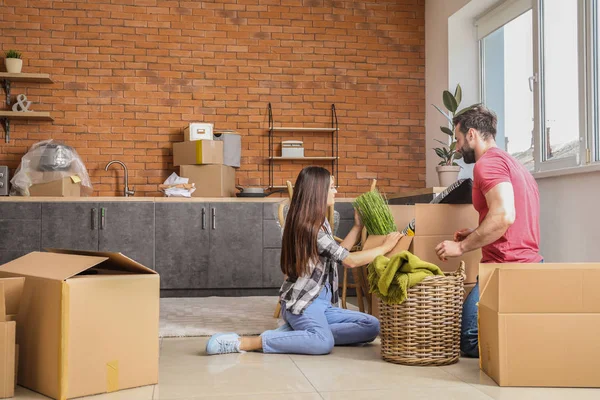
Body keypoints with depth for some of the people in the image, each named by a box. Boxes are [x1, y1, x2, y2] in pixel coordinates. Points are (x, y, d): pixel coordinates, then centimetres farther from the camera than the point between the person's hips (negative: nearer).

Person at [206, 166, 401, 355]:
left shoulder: (319, 222, 15)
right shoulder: (310, 226, -16)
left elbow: (339, 254, 19)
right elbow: (350, 260, -17)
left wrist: (358, 227, 21)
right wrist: (385, 247, -6)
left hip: (321, 302, 10)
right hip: (302, 301, -10)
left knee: (372, 326, -2)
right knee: (324, 343, -37)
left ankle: (298, 332, -6)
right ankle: (243, 342, -28)